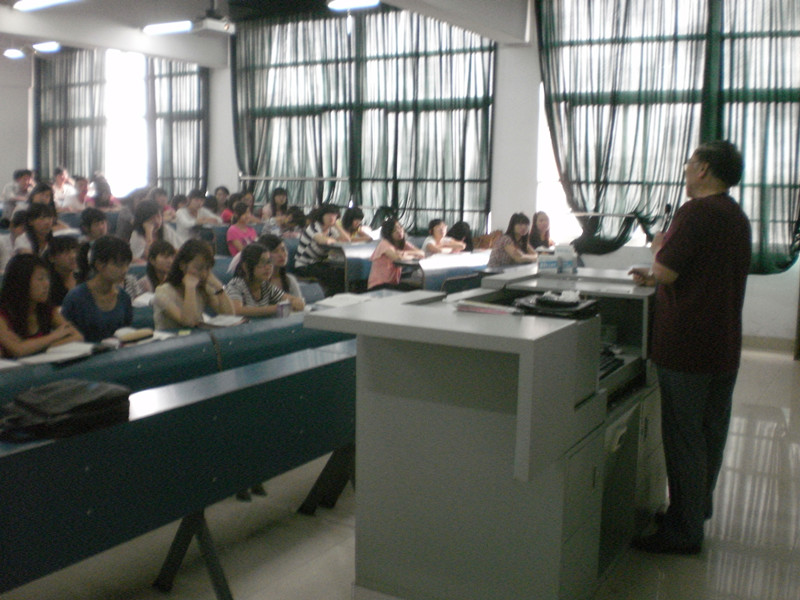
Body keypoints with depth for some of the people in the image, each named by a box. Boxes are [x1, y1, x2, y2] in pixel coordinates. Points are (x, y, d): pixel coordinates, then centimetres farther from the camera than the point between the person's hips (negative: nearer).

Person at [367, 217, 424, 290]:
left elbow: (422, 254, -4)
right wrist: (413, 256, -11)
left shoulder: (404, 244, 8)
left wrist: (406, 252, -21)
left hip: (394, 284, 7)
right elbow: (398, 257, -30)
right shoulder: (384, 244, -13)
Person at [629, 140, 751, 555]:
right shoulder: (737, 217, 13)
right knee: (711, 431, 17)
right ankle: (698, 509, 32)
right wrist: (656, 277, 18)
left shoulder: (696, 212, -17)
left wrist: (659, 245, 2)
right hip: (724, 345, 9)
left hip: (687, 346, -9)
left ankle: (684, 532, 8)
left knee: (683, 436, -1)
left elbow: (666, 271, -18)